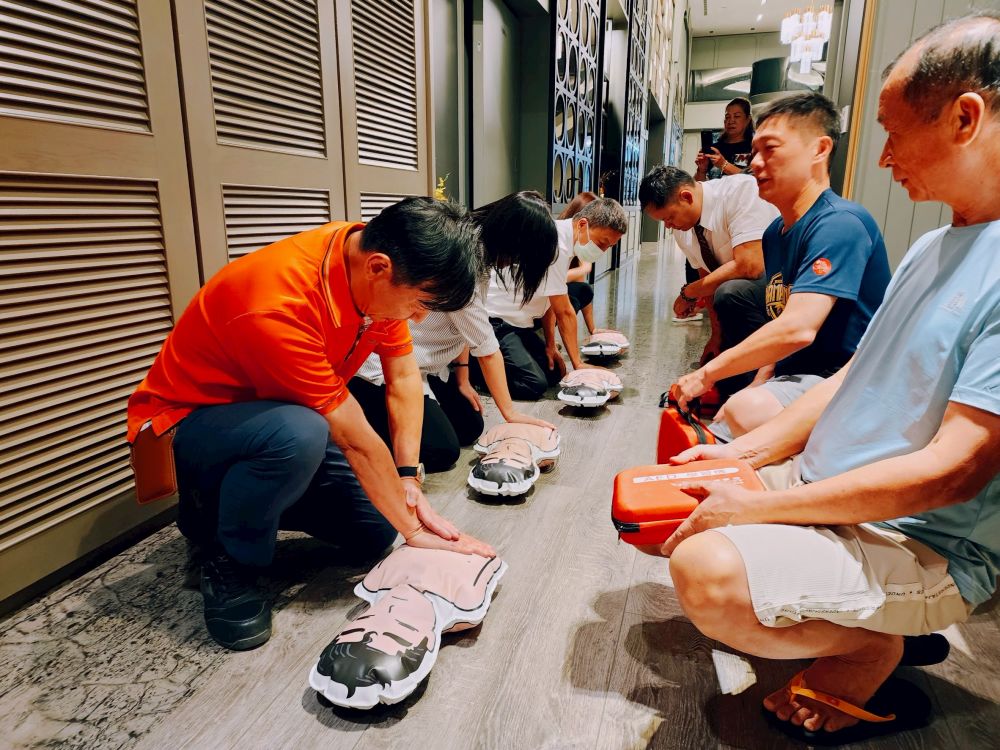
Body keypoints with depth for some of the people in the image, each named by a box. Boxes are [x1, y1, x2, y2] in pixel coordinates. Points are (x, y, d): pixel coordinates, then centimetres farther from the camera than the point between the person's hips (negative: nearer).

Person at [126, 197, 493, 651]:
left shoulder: (380, 272, -15)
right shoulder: (278, 306, -37)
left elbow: (403, 376, -7)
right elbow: (355, 441, -31)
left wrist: (408, 481, -15)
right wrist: (414, 531, -20)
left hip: (276, 411, 7)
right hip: (184, 423, -7)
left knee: (375, 532, -1)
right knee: (299, 434, -39)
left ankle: (246, 499, 17)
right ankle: (226, 557, -10)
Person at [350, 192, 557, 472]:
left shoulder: (477, 246, -2)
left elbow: (464, 325, 4)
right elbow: (486, 347, -22)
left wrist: (462, 378, 3)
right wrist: (511, 413, -12)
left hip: (422, 361, 10)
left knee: (470, 427, 9)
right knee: (441, 451, -15)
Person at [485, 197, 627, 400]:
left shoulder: (564, 240, 6)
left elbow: (549, 300, 9)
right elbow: (564, 313, -19)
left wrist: (550, 346, 7)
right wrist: (578, 364, -11)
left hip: (515, 322, 10)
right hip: (493, 320, -10)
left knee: (554, 373, 7)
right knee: (534, 384, -21)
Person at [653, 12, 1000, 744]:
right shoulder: (931, 249, 8)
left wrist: (756, 505, -23)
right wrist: (738, 456, 1)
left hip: (922, 547, -9)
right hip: (823, 492, 9)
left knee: (708, 572, -30)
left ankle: (873, 646, 2)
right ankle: (870, 621, 15)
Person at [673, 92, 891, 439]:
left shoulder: (839, 224, -17)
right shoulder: (775, 233, 11)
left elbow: (797, 329, -29)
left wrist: (706, 374, -20)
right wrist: (757, 385, 2)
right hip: (791, 379, 8)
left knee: (747, 411, -36)